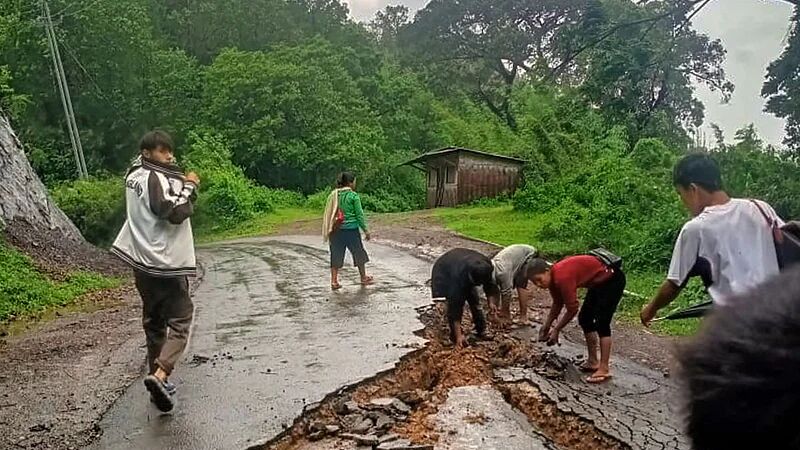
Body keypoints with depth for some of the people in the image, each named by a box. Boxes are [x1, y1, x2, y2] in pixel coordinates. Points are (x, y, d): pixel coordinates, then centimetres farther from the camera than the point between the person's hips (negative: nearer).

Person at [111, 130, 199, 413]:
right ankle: (160, 375, -20)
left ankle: (156, 378, 21)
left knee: (153, 321, 15)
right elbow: (175, 212, -22)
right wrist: (189, 187, -9)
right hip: (165, 262, -8)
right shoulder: (156, 178, -14)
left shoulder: (134, 175, 13)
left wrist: (179, 184, 4)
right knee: (179, 320, -3)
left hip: (142, 260, 9)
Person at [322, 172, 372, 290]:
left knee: (336, 255, 9)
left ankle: (334, 281, 5)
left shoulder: (334, 195, 5)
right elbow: (359, 214, -8)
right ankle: (364, 278, 27)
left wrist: (329, 230, 15)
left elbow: (328, 214, 7)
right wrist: (366, 230, 0)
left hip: (336, 230, 4)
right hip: (351, 229, -4)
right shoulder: (353, 196, -9)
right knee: (359, 253, 13)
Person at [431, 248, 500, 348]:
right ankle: (455, 335, -5)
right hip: (444, 273, -5)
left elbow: (490, 286, -11)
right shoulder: (458, 276, -44)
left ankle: (481, 331, 12)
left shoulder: (486, 265, -31)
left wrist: (492, 303, -28)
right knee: (453, 304, -19)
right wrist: (458, 336, -39)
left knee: (475, 299, -2)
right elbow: (455, 307, -40)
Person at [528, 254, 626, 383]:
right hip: (599, 282, 10)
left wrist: (556, 330, -12)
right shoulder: (553, 277, -3)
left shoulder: (562, 278, -31)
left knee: (601, 323, -14)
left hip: (612, 279, -10)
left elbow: (572, 310, -23)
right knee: (584, 318, 10)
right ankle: (593, 361, 18)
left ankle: (604, 369, -10)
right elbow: (557, 304, 12)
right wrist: (546, 326, 11)